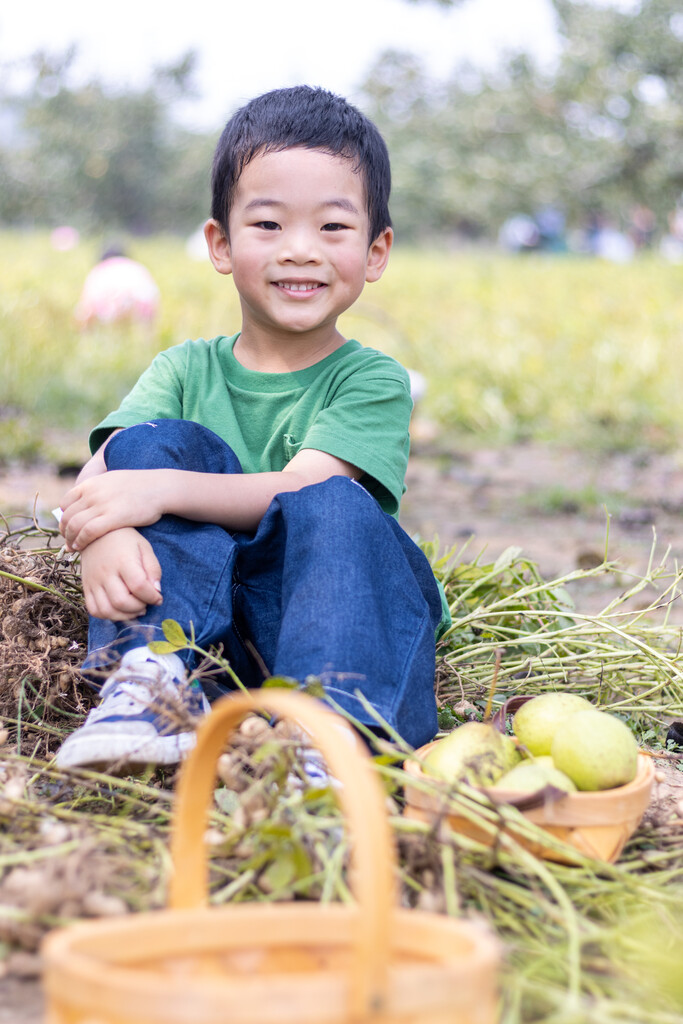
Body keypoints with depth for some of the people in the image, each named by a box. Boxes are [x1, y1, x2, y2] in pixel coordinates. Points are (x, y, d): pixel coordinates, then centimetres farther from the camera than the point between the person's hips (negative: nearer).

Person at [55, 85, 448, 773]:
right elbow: (96, 480, -7)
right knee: (157, 442, -15)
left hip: (325, 618, -2)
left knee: (337, 508, -30)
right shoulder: (186, 370, 12)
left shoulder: (371, 380, 2)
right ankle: (151, 681, -32)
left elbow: (301, 489, -16)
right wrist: (104, 537, -32)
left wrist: (163, 491, -30)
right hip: (187, 614, 2)